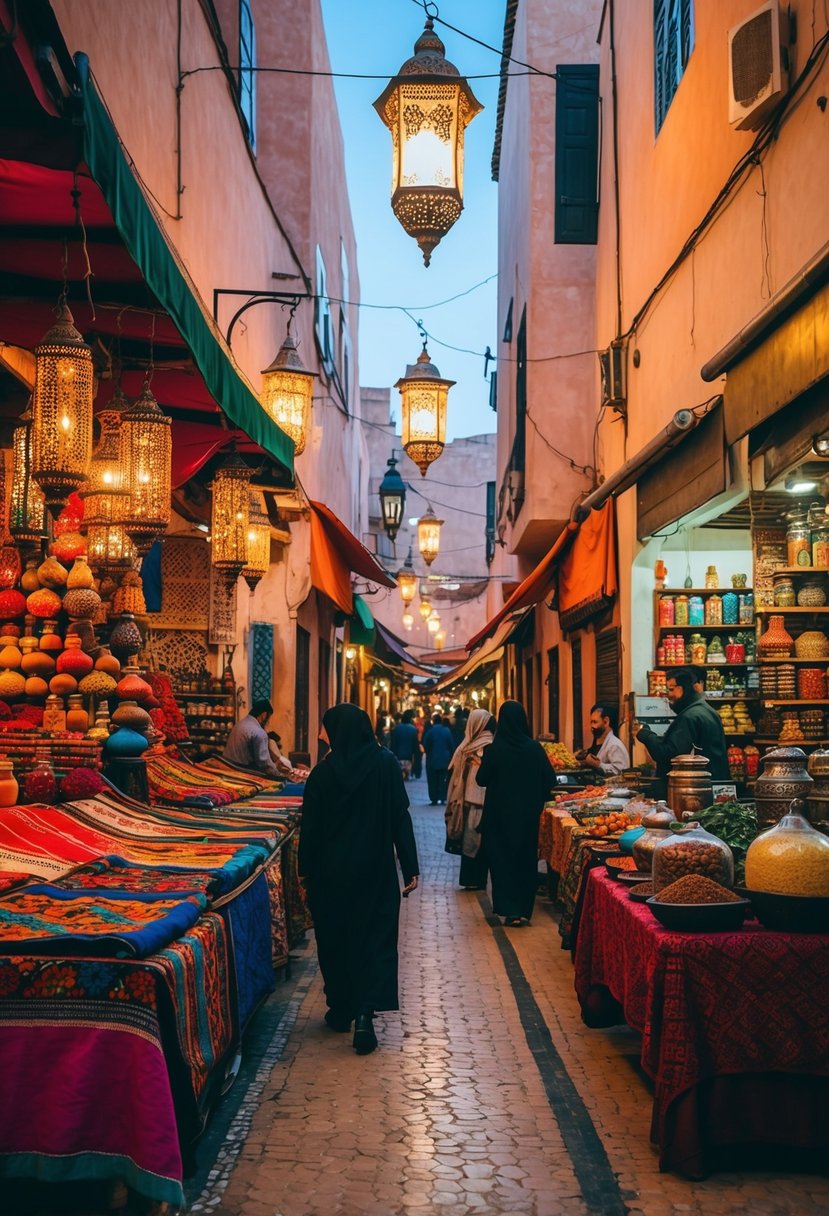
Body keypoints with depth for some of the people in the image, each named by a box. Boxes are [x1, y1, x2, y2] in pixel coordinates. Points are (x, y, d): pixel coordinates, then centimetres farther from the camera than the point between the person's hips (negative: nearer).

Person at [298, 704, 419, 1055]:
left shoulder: (323, 772, -7)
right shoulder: (385, 763, -7)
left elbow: (310, 827, -3)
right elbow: (401, 817, -8)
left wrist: (306, 869, 9)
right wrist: (410, 867, -4)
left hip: (331, 871, 1)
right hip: (376, 870, -1)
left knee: (334, 938, 17)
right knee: (375, 940, 5)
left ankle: (341, 1009, 27)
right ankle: (365, 1013, -10)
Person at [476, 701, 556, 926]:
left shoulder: (494, 749, -14)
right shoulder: (534, 747, -9)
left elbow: (482, 780, -6)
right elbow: (550, 779, -6)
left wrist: (482, 765, 13)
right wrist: (536, 797, 10)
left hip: (499, 814, -2)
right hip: (528, 814, 2)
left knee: (502, 858, 9)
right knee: (526, 858, 15)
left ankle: (509, 909, 3)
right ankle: (524, 908, 19)